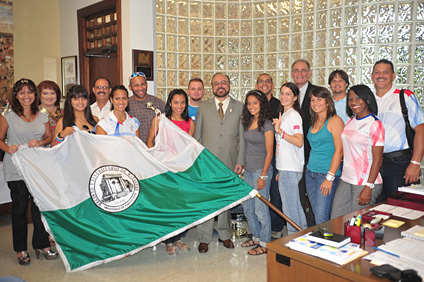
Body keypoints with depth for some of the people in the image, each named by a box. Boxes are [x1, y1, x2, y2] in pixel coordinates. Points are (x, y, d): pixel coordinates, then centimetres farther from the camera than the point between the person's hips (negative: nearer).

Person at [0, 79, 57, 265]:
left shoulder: (42, 116, 9)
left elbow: (49, 137, 13)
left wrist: (40, 142, -8)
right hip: (16, 170, -2)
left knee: (40, 207, 6)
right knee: (19, 209, 6)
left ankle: (42, 245, 21)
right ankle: (21, 250, 20)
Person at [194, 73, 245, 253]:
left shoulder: (239, 107, 6)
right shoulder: (203, 107, 8)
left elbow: (242, 136, 6)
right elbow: (197, 135, 8)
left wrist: (240, 161, 0)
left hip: (229, 162, 1)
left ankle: (224, 235, 27)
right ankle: (204, 238, 14)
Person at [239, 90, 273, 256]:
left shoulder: (266, 124, -11)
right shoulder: (248, 122, 11)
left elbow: (269, 152, -13)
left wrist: (263, 176, -15)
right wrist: (243, 167, 14)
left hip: (261, 170, -8)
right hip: (248, 171, 8)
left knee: (261, 209, 0)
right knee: (247, 207, 15)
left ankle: (265, 244, 16)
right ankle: (256, 237, 33)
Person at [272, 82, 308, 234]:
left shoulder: (293, 114, -11)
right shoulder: (284, 114, 18)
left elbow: (299, 142, -22)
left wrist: (280, 131, -26)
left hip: (290, 169, -10)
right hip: (285, 168, 10)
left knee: (289, 208, -3)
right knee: (295, 205, 16)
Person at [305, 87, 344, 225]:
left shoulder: (335, 120, -7)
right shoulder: (314, 122, 15)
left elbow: (339, 150, -14)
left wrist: (330, 177, -18)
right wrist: (308, 169, 12)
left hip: (326, 174, -7)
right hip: (310, 174, 7)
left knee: (321, 218, -8)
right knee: (316, 215, 12)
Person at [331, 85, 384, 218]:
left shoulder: (374, 124, -9)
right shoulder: (350, 121, 12)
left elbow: (377, 159, -12)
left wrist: (368, 188, -17)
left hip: (365, 182, -6)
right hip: (346, 180, 6)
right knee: (335, 220, 6)